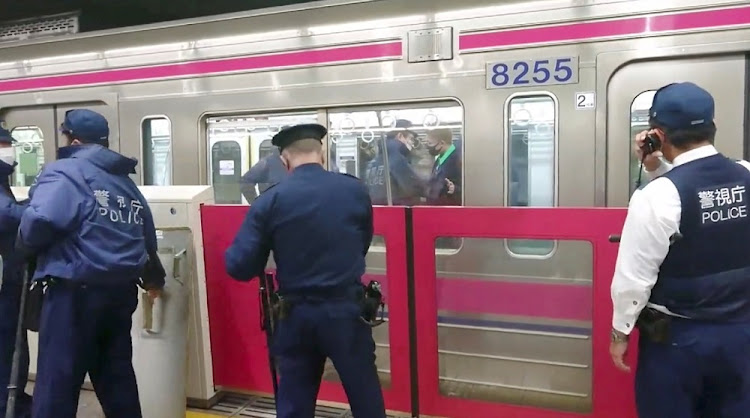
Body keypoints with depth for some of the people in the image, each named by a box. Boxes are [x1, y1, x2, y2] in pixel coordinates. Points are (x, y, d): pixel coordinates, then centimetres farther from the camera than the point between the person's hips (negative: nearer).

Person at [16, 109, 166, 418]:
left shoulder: (65, 172, -6)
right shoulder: (127, 183, 15)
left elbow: (40, 221, -25)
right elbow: (147, 240, 23)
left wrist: (28, 246, -2)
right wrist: (154, 279, 39)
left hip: (76, 291, -7)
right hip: (122, 290, 7)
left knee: (57, 383, 1)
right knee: (117, 376, 17)